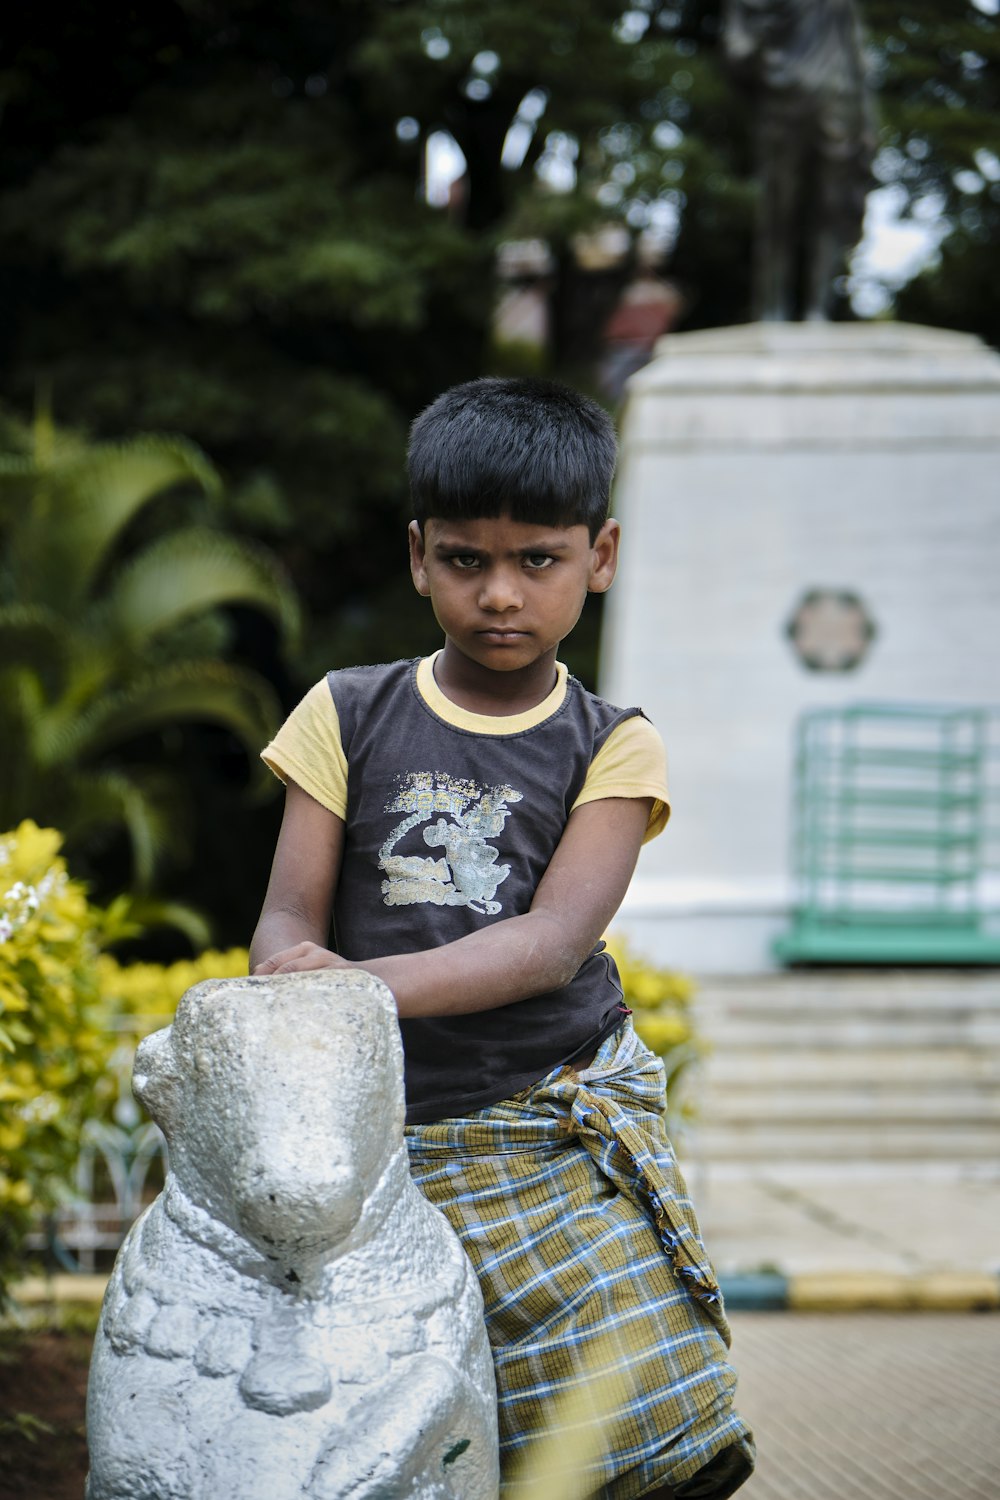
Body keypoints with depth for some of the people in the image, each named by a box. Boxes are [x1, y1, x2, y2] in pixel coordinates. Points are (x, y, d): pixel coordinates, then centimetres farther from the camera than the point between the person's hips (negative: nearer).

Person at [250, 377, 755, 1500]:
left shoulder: (610, 749, 2)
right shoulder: (348, 717, 5)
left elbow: (554, 941, -12)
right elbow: (289, 920, 1)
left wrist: (367, 983, -29)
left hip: (563, 1134, 0)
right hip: (388, 1141, 1)